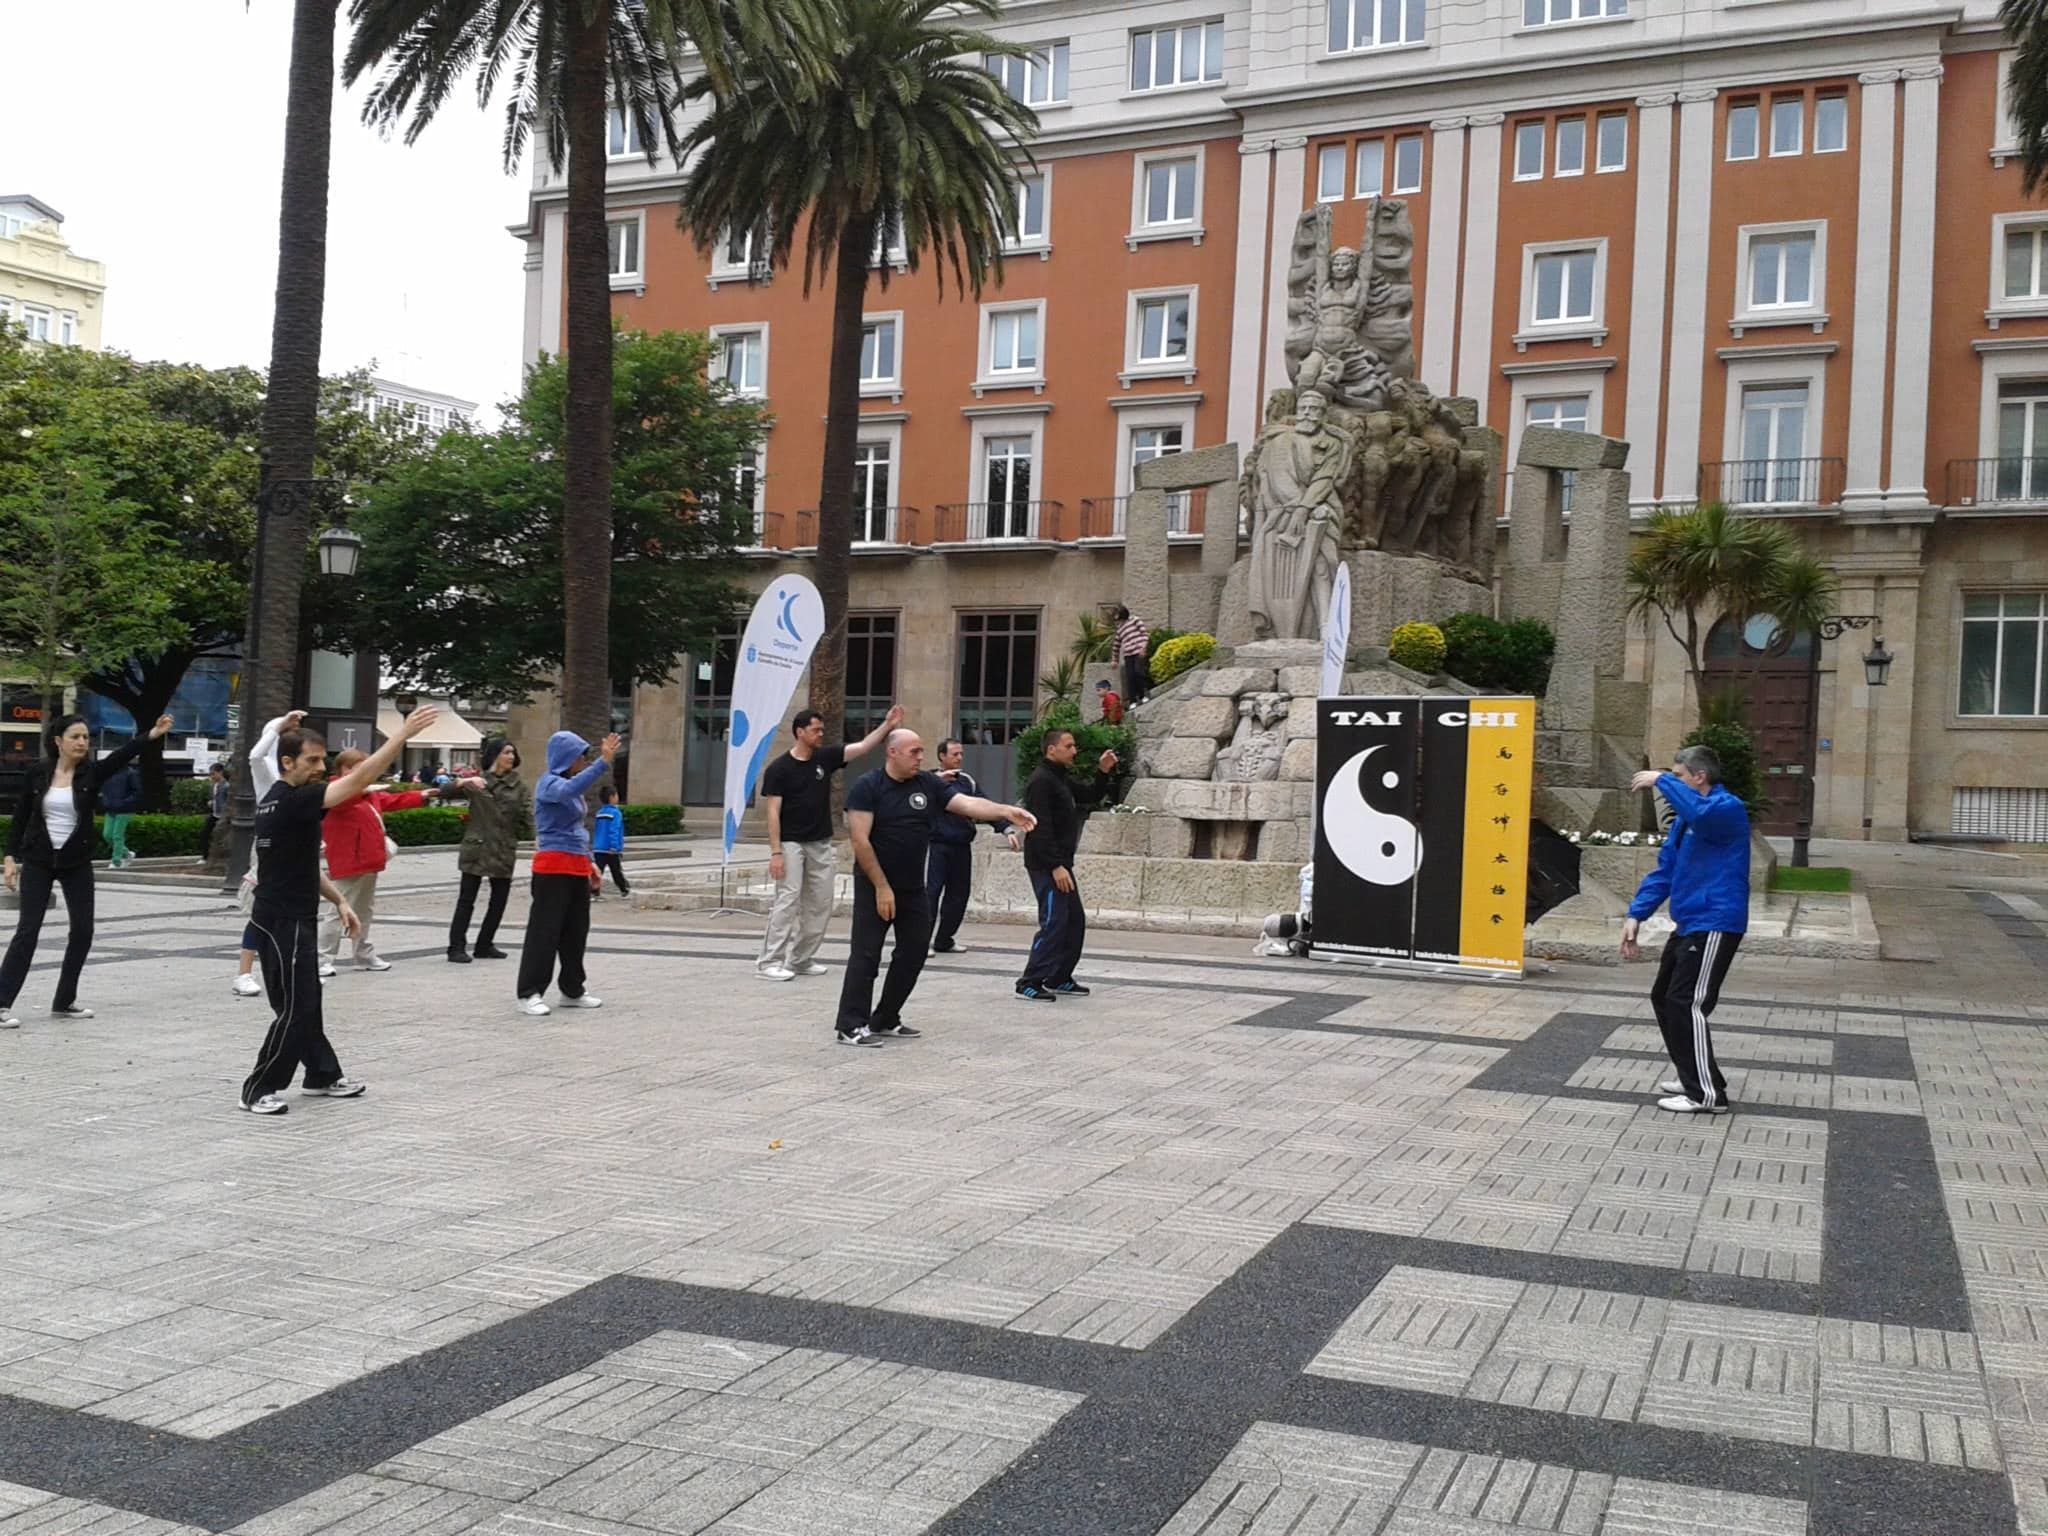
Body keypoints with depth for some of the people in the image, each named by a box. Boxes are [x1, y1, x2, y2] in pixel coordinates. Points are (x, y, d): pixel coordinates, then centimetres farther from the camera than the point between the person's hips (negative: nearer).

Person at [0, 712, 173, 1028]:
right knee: (28, 929, -7)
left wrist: (152, 734, -38)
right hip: (38, 862, -2)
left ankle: (64, 1001, 16)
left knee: (83, 930, 1)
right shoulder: (37, 774, -3)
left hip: (77, 863, 2)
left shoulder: (92, 773, -4)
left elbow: (123, 754, -21)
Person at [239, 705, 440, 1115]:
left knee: (307, 1001, 17)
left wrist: (338, 900, 13)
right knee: (293, 1009, -5)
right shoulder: (290, 801, -19)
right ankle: (259, 1089, 3)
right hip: (282, 923, -10)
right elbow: (357, 780, -29)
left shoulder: (284, 802, 12)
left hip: (290, 919, 10)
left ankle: (322, 1075, 26)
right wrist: (404, 733, -30)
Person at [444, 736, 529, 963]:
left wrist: (511, 834, 1)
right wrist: (465, 781, -26)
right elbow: (447, 791, -9)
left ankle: (485, 945, 19)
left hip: (504, 851, 3)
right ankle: (457, 947, -2)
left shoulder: (519, 785, 5)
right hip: (476, 848, -3)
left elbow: (527, 818, 5)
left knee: (499, 901, 7)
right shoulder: (477, 781, 1)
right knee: (466, 900, -3)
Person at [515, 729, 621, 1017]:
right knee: (544, 931, -8)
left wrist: (589, 863, 19)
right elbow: (571, 790, -34)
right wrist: (603, 763, -41)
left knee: (576, 931, 12)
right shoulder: (549, 783, -10)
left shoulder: (570, 786, 16)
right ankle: (530, 994, -5)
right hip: (554, 866, -9)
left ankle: (572, 991, 21)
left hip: (577, 868, 9)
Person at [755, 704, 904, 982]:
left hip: (820, 844, 6)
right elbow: (773, 812, -11)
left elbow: (863, 746, 1)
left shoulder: (825, 758, 6)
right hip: (791, 844, -6)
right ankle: (769, 963, -10)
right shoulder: (779, 768, -9)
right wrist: (775, 852, -17)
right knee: (787, 901, -12)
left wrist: (887, 725, -13)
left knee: (820, 905, 7)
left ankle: (801, 959, 17)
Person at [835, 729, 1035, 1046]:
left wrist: (1005, 811, -26)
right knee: (866, 955, -8)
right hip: (874, 886, -6)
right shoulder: (867, 787, -11)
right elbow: (860, 841, -15)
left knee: (913, 954, 10)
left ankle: (885, 1020, 23)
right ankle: (851, 1026, -4)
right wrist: (881, 887, -18)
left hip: (914, 888, 6)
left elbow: (969, 803, -8)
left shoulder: (929, 785, 3)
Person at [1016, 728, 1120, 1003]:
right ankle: (1029, 983, -6)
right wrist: (1056, 866, -25)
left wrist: (1103, 773, 10)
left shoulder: (1061, 779, 17)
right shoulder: (1041, 781, -14)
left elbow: (1090, 796, 27)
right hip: (1046, 865, -10)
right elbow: (1041, 828, -21)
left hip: (1060, 864, 10)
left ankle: (1059, 979, 21)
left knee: (1075, 921, 13)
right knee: (1054, 922, -11)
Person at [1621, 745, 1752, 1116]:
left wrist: (1661, 780, -28)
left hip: (1715, 925, -10)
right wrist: (1636, 915, 6)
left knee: (1687, 1005, -11)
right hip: (1689, 925, 10)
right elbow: (1664, 870, 15)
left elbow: (1700, 812, -40)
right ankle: (1694, 1077, 28)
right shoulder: (1685, 817, 13)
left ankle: (1708, 1093, -2)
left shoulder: (1727, 808, -15)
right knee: (1664, 999, 16)